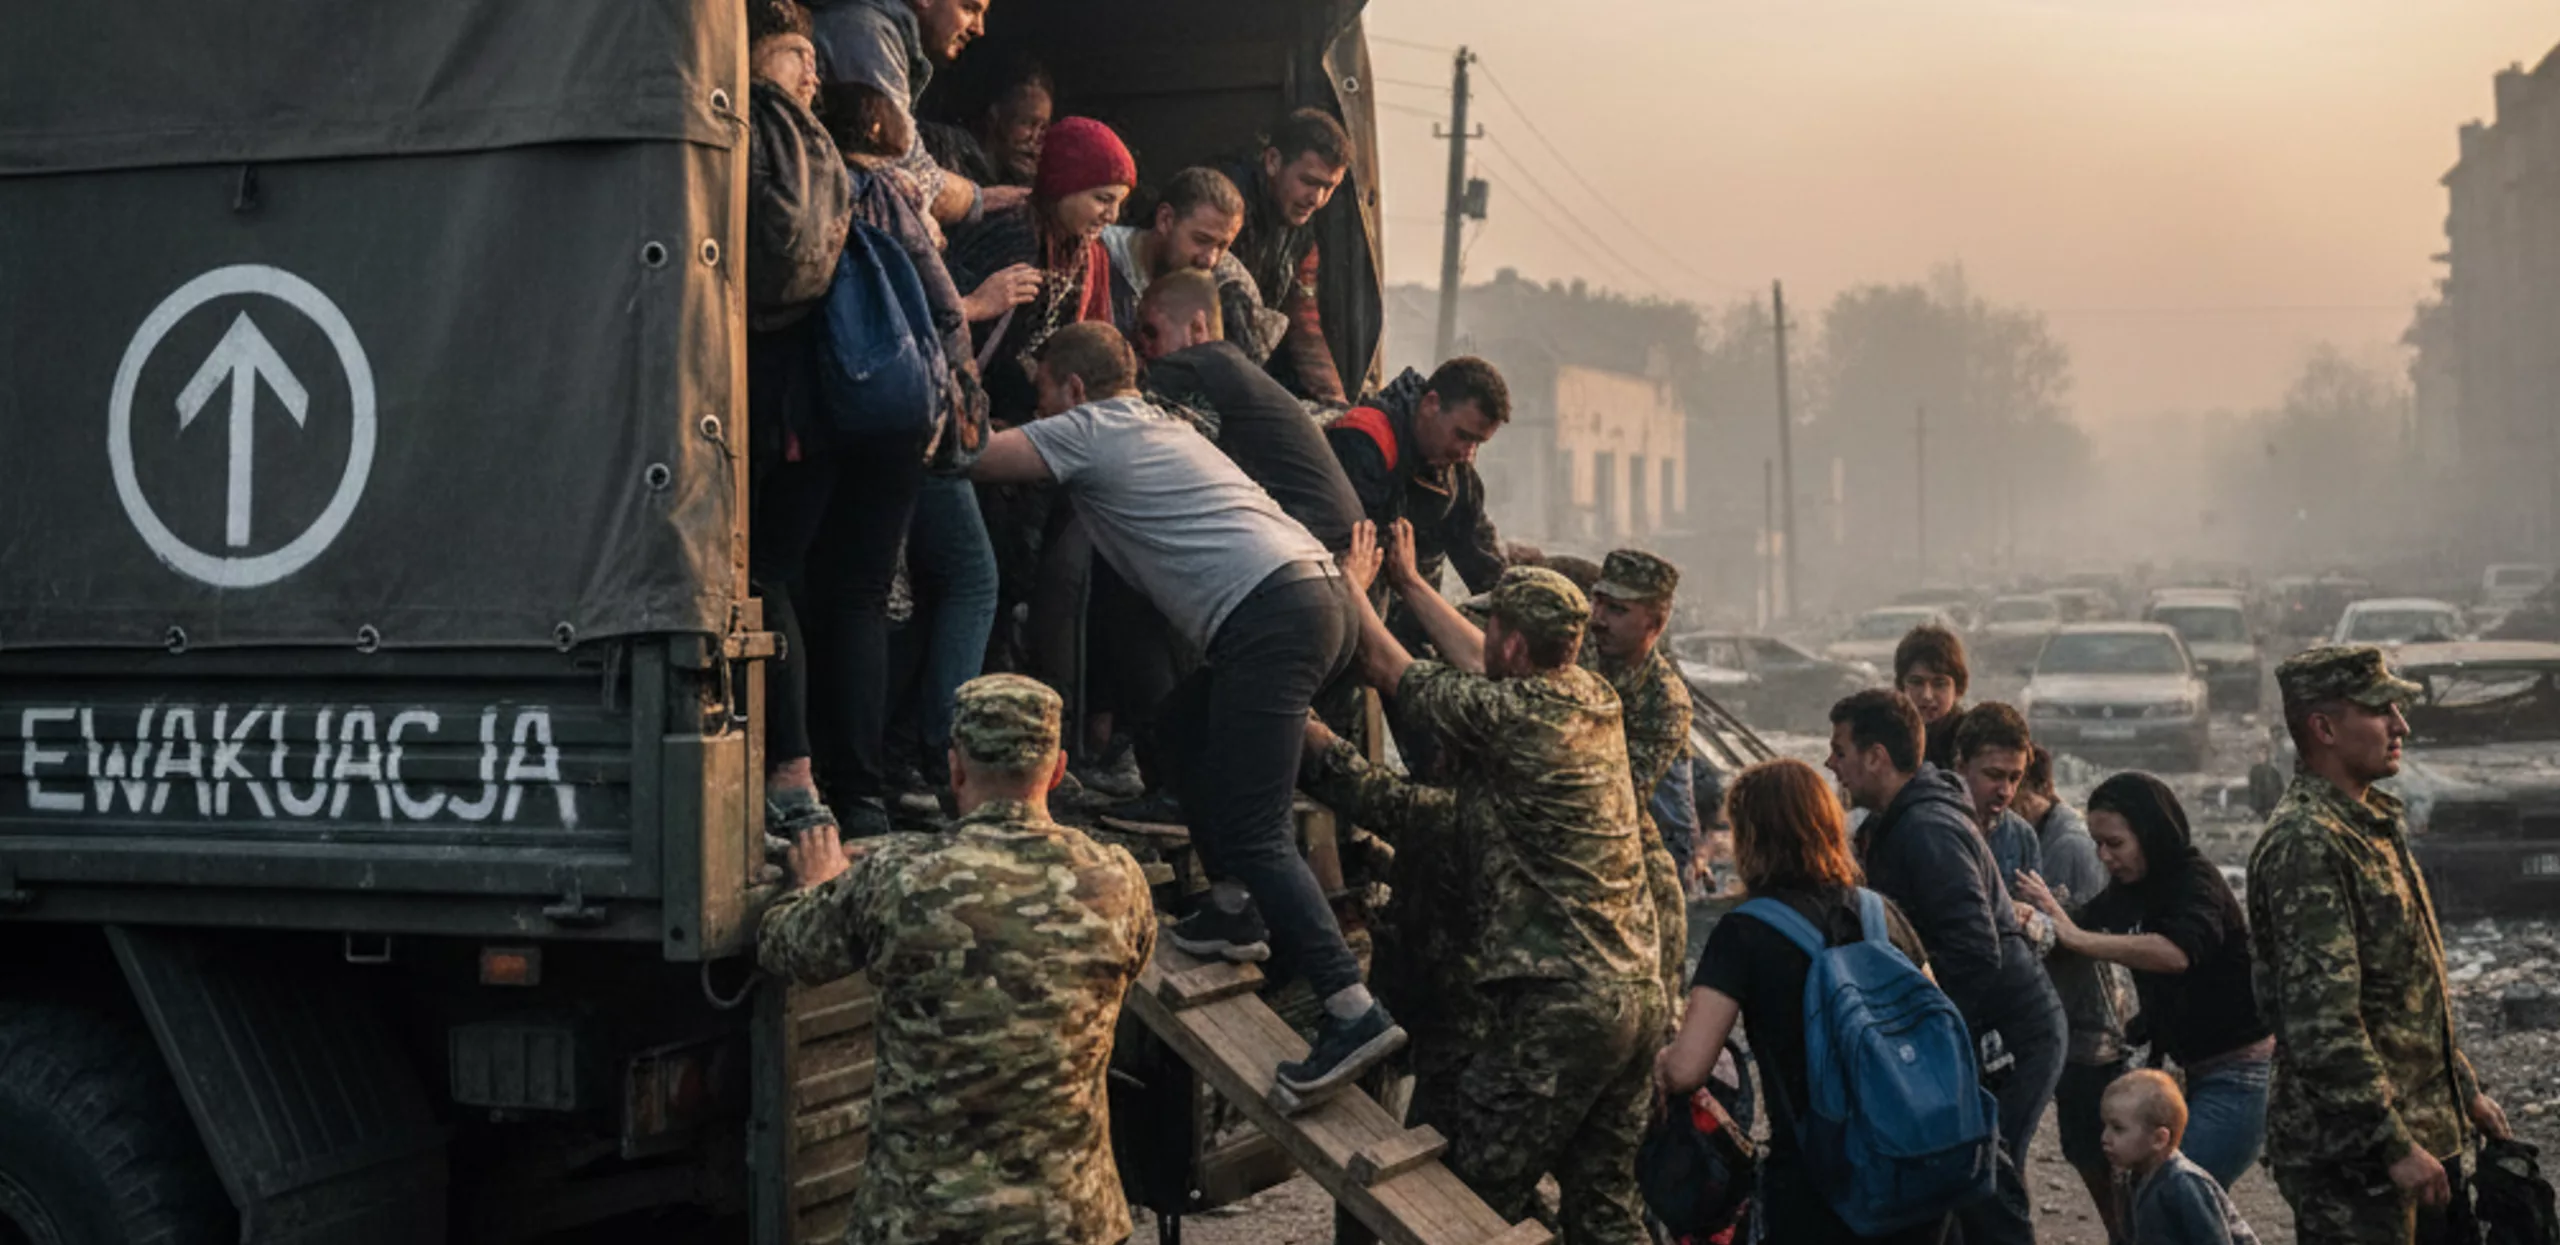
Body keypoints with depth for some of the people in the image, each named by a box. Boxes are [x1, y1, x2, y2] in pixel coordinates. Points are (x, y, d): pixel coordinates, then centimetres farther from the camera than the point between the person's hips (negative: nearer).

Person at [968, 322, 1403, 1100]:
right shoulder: (1160, 425, 32)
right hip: (1323, 595, 9)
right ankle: (1234, 912, 26)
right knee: (1192, 722, 28)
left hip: (1269, 613, -9)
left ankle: (1353, 1011, -21)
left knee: (1252, 832, -11)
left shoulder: (1087, 432, 7)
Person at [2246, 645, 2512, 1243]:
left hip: (2427, 1131, 10)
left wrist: (2465, 1089, 22)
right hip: (2351, 1153, -10)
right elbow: (2322, 1023, -25)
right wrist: (2395, 1145, -23)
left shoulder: (2376, 822, 13)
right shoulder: (2305, 845, -20)